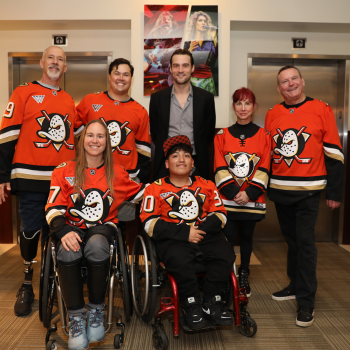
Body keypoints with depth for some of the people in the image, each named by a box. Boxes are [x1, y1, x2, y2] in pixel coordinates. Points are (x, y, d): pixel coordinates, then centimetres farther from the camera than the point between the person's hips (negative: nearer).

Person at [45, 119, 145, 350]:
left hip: (103, 226, 0)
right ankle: (76, 316, -17)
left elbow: (141, 194, 18)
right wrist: (64, 232, -20)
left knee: (96, 247, -37)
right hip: (73, 227, 0)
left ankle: (96, 311, -16)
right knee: (68, 252, -36)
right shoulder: (64, 171, 7)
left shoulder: (117, 173, 10)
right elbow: (54, 209, -1)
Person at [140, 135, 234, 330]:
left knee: (225, 254, -24)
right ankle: (192, 305, -10)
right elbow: (150, 223, -4)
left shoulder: (207, 186, 18)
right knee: (181, 259, -35)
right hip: (173, 239, -3)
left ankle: (212, 304, -6)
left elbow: (220, 214, 12)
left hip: (206, 235, 4)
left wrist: (202, 229, -9)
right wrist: (185, 232, -14)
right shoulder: (156, 189, 7)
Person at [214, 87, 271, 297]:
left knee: (246, 236, 12)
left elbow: (263, 168, -2)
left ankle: (244, 276, 28)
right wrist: (232, 192, -13)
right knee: (227, 237, -2)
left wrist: (250, 193, -13)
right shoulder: (222, 135, 4)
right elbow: (220, 167, -2)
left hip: (252, 198, 1)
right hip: (227, 198, 0)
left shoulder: (263, 136, 4)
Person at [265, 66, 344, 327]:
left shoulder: (321, 110, -3)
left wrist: (334, 192, -4)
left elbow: (334, 154, -3)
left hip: (308, 190, -4)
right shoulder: (272, 115, 7)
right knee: (291, 240, 15)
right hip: (280, 190, 4)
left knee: (305, 241, -2)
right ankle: (296, 285, 31)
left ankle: (306, 301, 9)